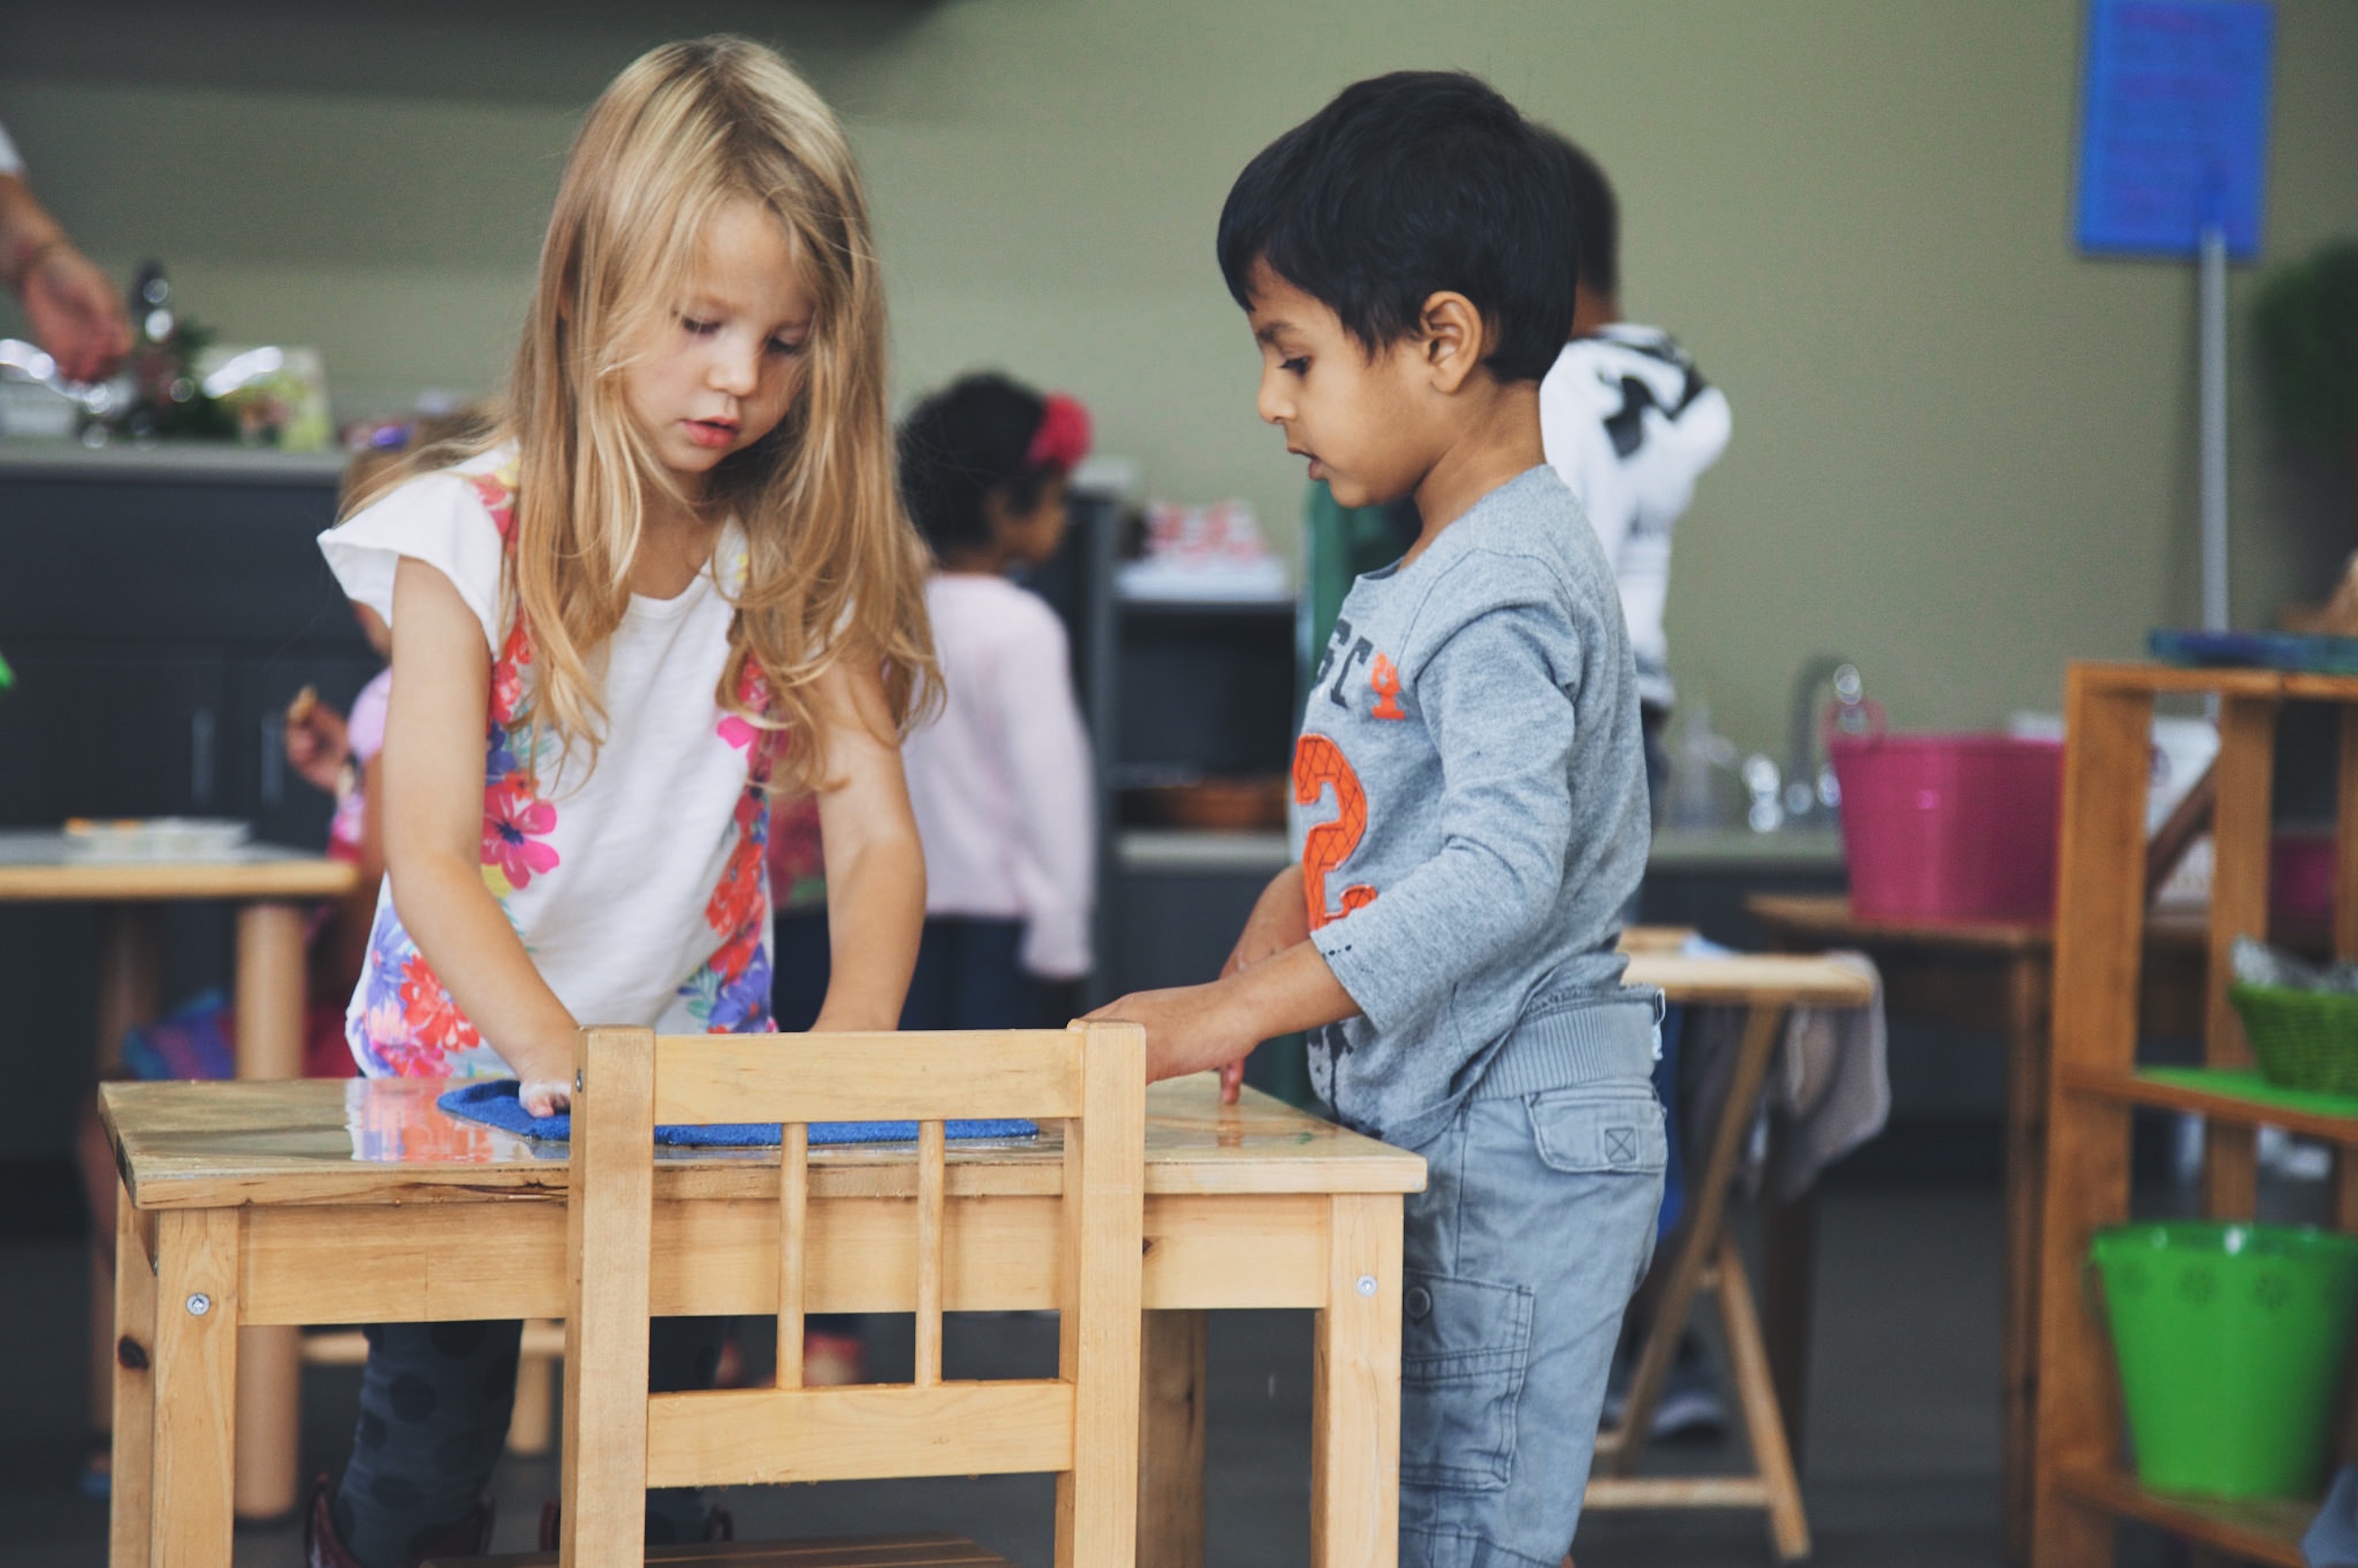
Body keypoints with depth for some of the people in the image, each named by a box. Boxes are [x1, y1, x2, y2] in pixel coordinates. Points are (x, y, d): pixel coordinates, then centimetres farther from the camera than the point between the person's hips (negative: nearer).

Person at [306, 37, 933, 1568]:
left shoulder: (805, 564, -5)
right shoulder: (470, 537, -13)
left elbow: (875, 834, -12)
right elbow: (430, 859, -20)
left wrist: (853, 1037, -32)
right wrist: (555, 1049, -37)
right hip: (465, 1067, -2)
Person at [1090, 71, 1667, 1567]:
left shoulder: (1512, 589, -19)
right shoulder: (1425, 576, 13)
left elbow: (1501, 873, -30)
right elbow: (1345, 826, 20)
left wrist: (1240, 1011, -30)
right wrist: (1241, 976, 4)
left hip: (1521, 1143, -10)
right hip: (1438, 1129, 10)